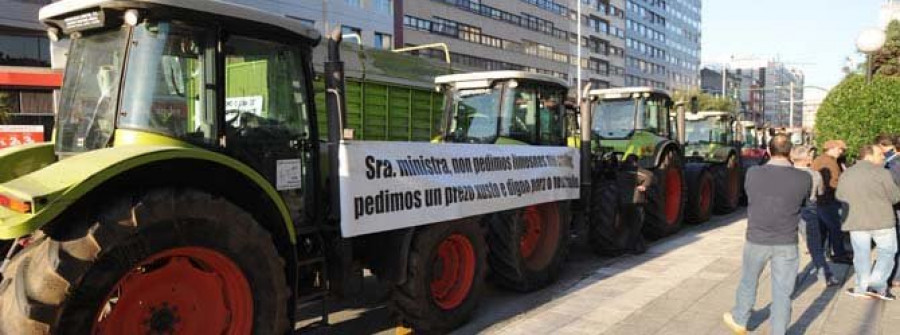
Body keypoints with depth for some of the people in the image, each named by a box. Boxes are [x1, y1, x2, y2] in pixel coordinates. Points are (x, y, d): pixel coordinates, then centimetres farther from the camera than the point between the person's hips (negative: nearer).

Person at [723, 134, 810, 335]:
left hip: (756, 241, 1)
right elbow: (802, 204, 7)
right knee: (782, 293, 9)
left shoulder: (752, 174, -12)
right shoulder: (804, 179, -12)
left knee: (748, 283, 20)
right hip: (787, 244, -1)